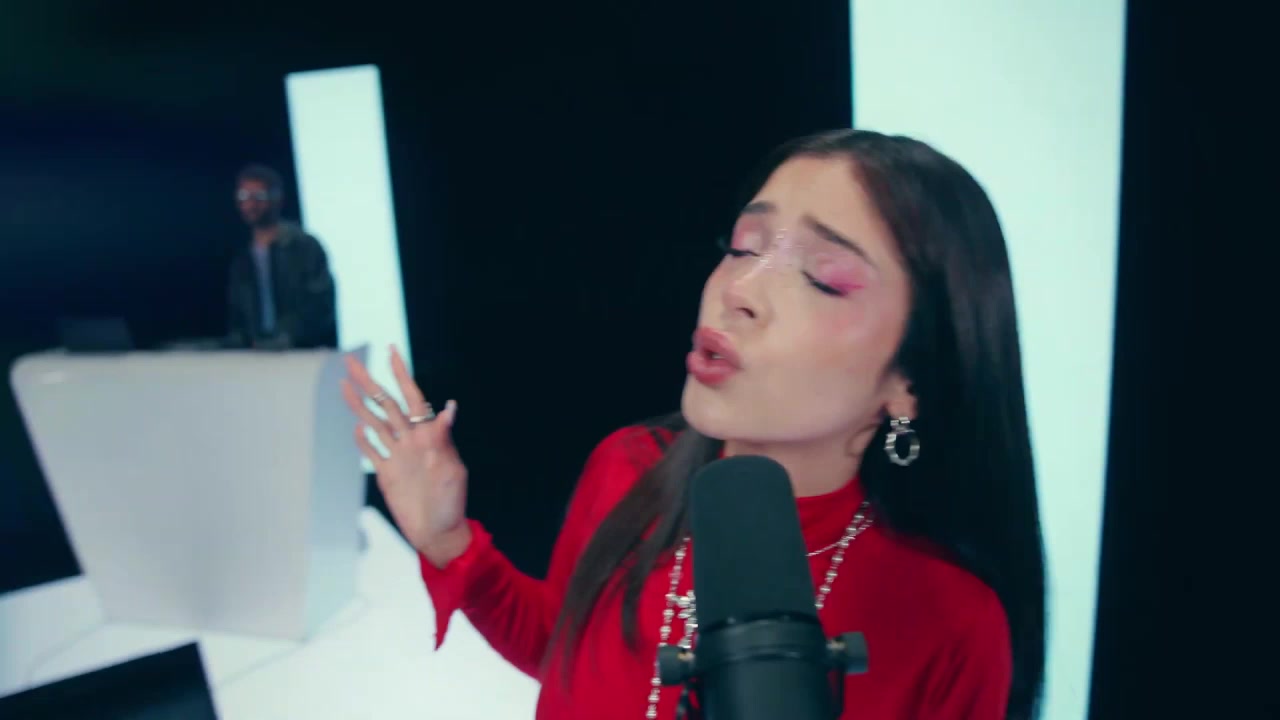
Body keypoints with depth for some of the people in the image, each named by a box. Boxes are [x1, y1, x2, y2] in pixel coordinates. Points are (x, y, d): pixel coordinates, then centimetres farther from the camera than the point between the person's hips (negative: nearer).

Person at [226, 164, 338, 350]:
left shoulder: (305, 246, 0)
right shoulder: (241, 261, 17)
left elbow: (321, 303, -7)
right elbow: (236, 321, 19)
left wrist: (288, 338, -16)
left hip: (309, 354, -4)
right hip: (258, 357, 4)